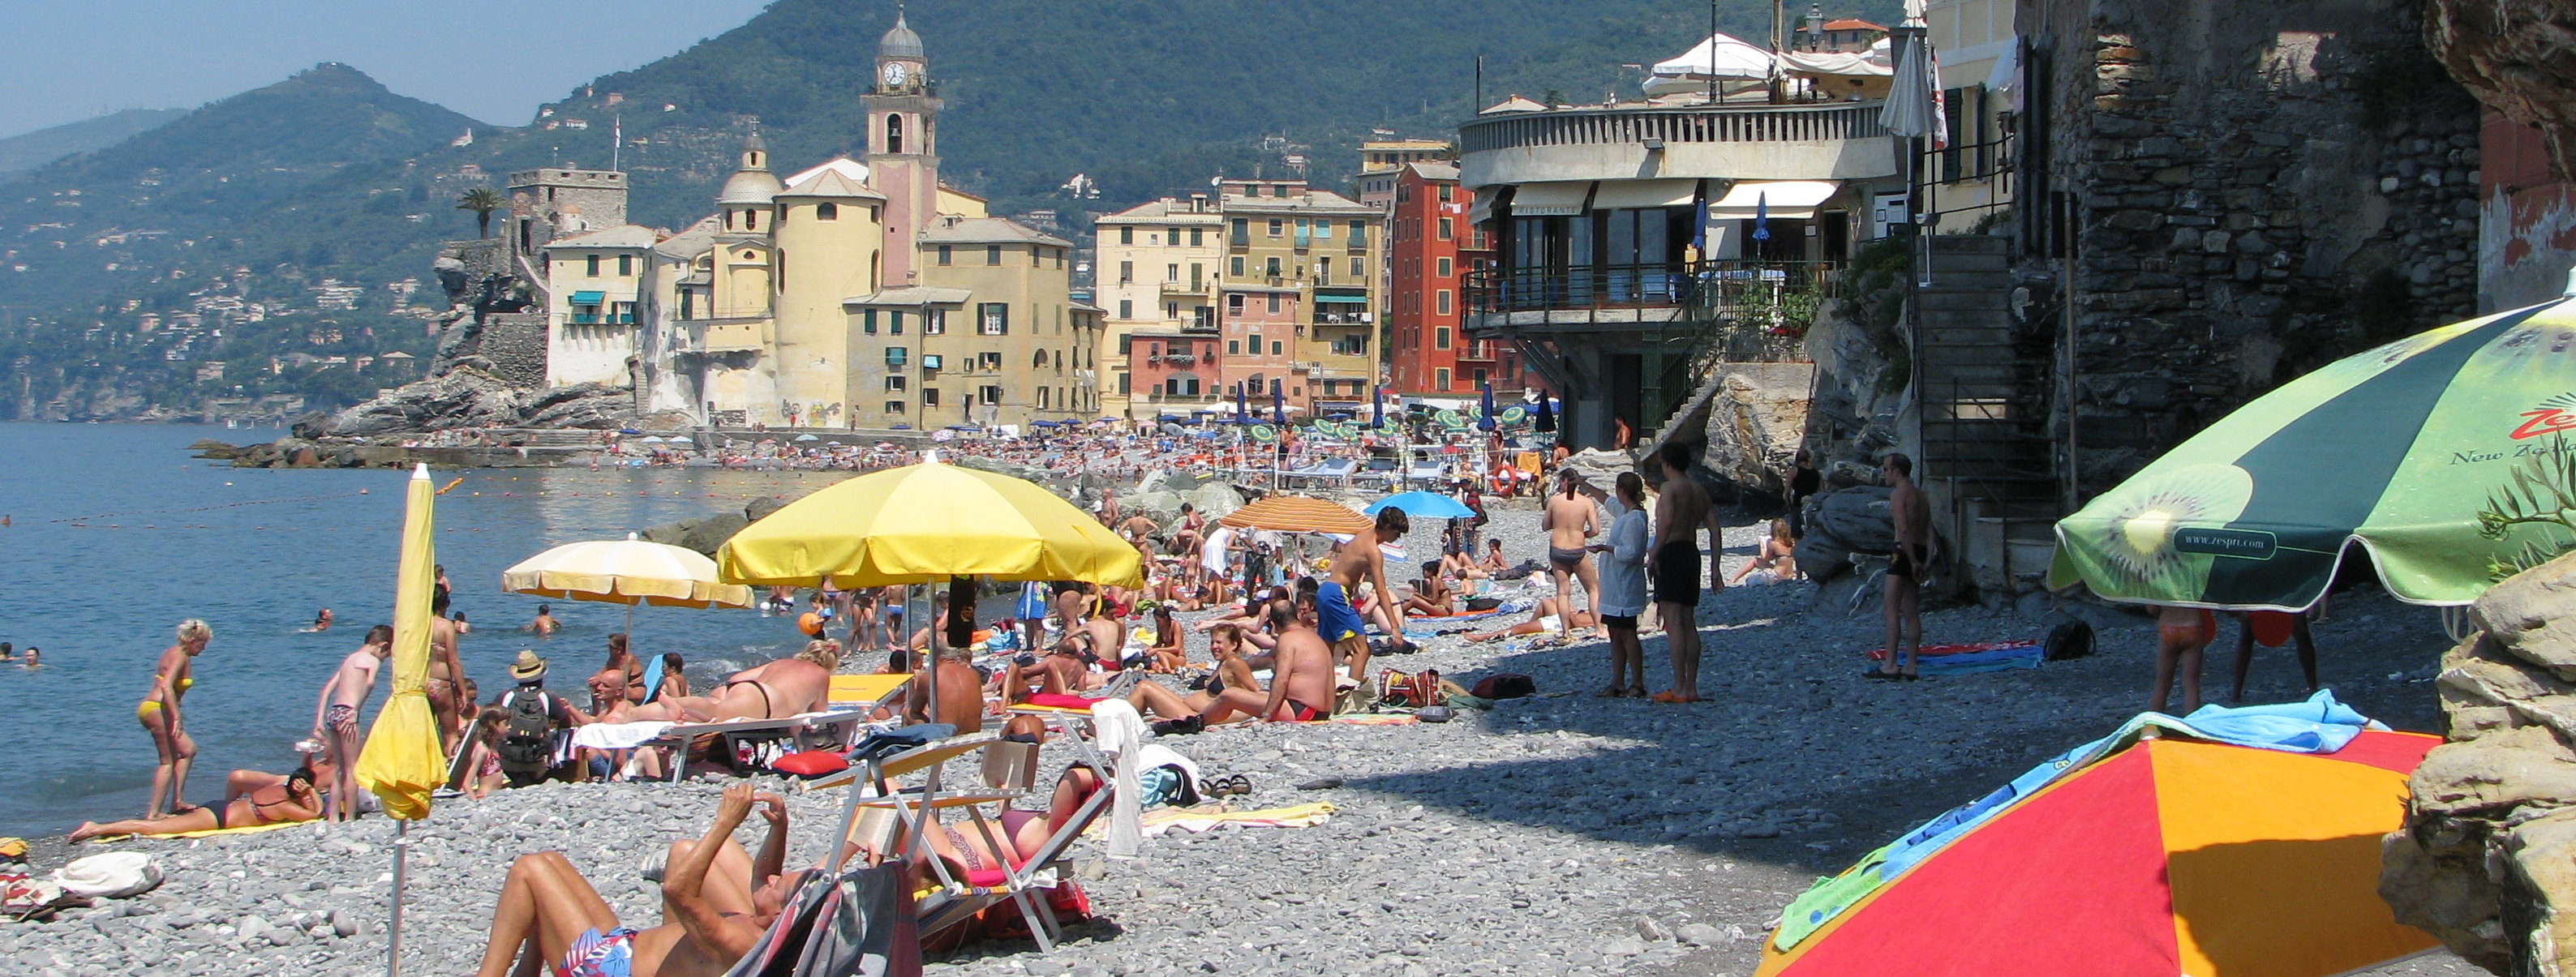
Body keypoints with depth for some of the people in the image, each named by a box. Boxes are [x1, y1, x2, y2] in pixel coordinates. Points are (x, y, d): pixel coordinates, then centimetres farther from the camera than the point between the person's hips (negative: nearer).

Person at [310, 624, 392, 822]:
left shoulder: (350, 658, 21)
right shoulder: (373, 660, -1)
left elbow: (328, 688, 18)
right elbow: (369, 683, -23)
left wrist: (320, 720, 15)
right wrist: (355, 711, -24)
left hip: (332, 713, 8)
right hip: (346, 712, -8)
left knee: (339, 770, 14)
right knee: (352, 769, -1)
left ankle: (333, 816, 15)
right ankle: (350, 817, 0)